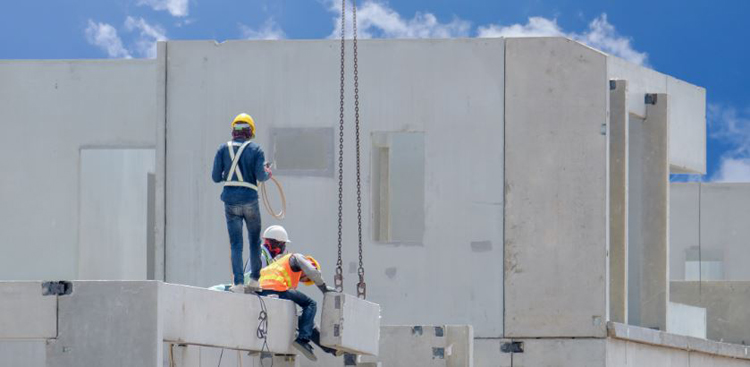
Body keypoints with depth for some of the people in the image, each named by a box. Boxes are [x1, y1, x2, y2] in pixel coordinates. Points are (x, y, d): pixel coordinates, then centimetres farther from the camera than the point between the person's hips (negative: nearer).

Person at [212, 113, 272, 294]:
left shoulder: (223, 149, 2)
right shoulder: (255, 149, -3)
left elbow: (216, 177, 1)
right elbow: (261, 175, -10)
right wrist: (268, 174, 12)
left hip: (230, 201, 1)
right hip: (250, 200, -1)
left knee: (236, 244, 3)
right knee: (254, 240, 16)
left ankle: (238, 283, -5)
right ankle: (254, 279, 16)